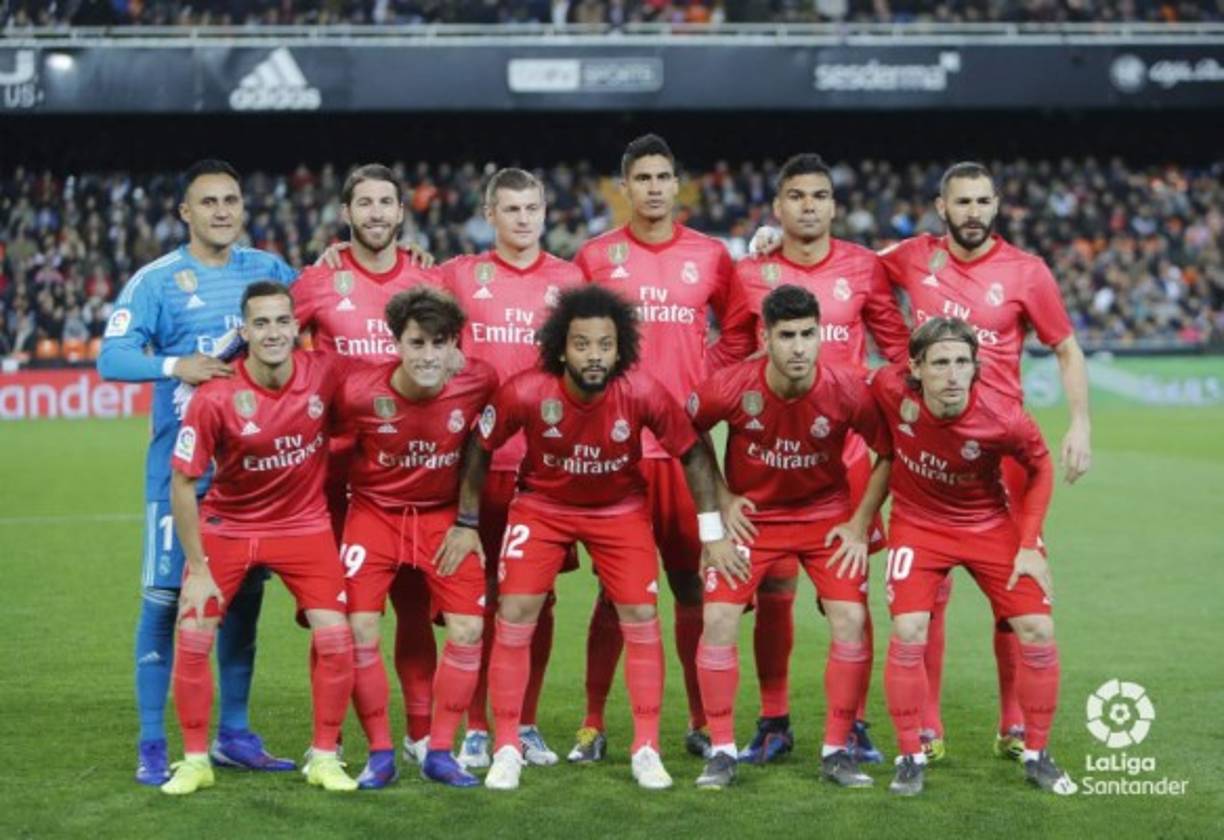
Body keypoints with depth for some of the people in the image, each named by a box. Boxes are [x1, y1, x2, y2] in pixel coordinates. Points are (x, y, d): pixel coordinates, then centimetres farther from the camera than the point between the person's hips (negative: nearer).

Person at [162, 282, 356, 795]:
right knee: (192, 637, -7)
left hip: (304, 524, 1)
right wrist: (197, 568, -13)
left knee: (335, 638, -7)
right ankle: (194, 760, 11)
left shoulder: (325, 375, -16)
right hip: (227, 525, -1)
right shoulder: (214, 398, -22)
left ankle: (324, 757, 10)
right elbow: (183, 483, -13)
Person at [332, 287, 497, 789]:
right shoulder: (359, 390, -22)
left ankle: (439, 752, 7)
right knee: (359, 628, -12)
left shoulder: (478, 382, -18)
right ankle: (380, 753, 4)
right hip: (375, 511, -1)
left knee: (468, 629, -7)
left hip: (442, 514, 1)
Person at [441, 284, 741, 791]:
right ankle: (507, 750, 6)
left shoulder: (643, 393, -25)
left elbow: (693, 453, -11)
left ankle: (647, 750, 11)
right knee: (515, 615, -8)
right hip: (541, 506, 0)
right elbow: (480, 448, -9)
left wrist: (713, 532, -10)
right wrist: (467, 522, -4)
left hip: (621, 508, 1)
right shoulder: (525, 393, -27)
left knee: (641, 619, -4)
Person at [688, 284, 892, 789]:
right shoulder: (731, 387, -22)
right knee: (718, 619, -12)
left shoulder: (848, 389, -22)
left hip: (827, 514, 0)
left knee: (851, 620, -12)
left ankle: (836, 751, 3)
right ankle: (721, 751, 2)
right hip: (751, 515, 0)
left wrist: (860, 524, -9)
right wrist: (720, 500, -5)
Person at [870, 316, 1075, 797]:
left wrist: (1029, 544, -9)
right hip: (918, 525, 0)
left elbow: (1040, 467, -6)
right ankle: (910, 757, 2)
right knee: (908, 632, -17)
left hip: (991, 524, 0)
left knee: (1038, 631, -7)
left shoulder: (1003, 419, -27)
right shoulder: (890, 388, -25)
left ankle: (1036, 756, 14)